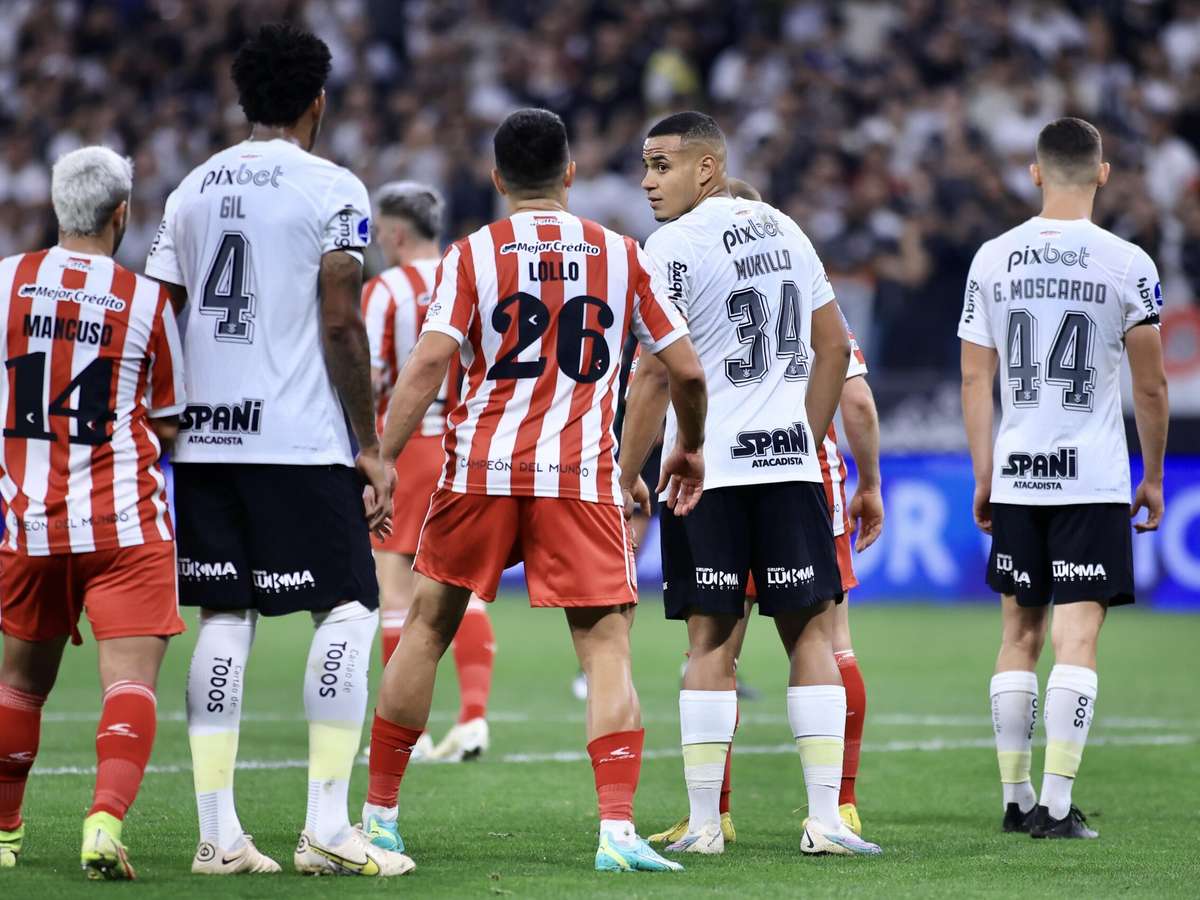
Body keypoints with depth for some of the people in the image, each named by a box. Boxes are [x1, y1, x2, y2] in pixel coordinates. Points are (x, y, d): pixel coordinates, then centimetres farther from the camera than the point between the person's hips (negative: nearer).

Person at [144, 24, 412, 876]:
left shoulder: (193, 190, 13)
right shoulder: (332, 190, -4)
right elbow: (341, 328, -9)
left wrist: (169, 430, 21)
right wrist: (370, 448, -4)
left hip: (206, 438, 6)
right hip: (301, 440, -6)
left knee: (225, 619, 7)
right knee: (348, 610, 1)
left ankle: (218, 832, 3)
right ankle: (327, 825, -6)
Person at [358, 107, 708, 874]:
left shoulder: (472, 254, 2)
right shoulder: (622, 255, 7)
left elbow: (430, 363, -9)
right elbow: (687, 370, 8)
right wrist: (691, 448, 25)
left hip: (482, 468, 1)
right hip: (582, 477, 0)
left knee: (428, 629, 14)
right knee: (607, 645, -1)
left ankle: (379, 816, 21)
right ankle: (617, 827, -18)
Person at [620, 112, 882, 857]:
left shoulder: (675, 245, -8)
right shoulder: (784, 230, 12)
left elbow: (656, 376, -9)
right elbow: (833, 347, 15)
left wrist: (626, 478, -3)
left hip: (705, 470, -4)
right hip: (789, 461, 4)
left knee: (713, 642, 0)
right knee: (811, 634, 6)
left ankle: (704, 824, 1)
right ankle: (825, 821, 1)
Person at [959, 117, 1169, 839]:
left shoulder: (992, 260, 3)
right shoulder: (1127, 264, -6)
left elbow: (975, 381, 5)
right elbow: (1151, 386, -1)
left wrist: (984, 478, 14)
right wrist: (1153, 477, 11)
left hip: (1015, 477, 3)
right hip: (1094, 480, -3)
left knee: (1021, 633, 13)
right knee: (1077, 637, -4)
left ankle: (1017, 799, 15)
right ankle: (1057, 805, -10)